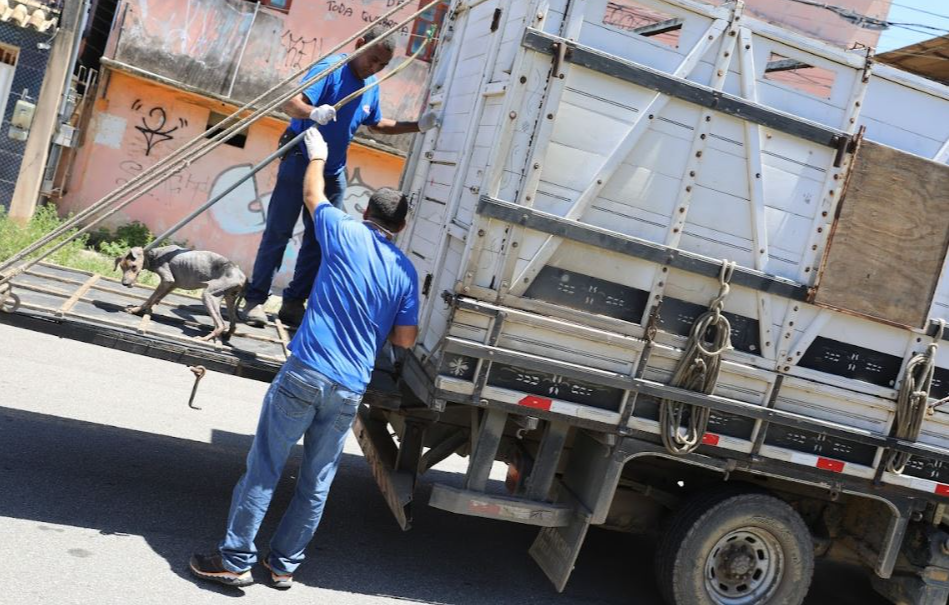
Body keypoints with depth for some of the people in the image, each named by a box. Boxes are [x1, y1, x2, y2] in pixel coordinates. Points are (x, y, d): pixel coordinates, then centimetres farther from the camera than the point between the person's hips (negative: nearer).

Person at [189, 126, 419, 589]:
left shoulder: (346, 234, 0)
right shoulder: (406, 272, 8)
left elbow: (313, 194, 18)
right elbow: (406, 339, 6)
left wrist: (317, 156, 36)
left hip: (307, 372, -3)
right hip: (350, 390, 3)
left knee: (264, 468, 4)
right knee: (316, 481, 13)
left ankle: (236, 560, 10)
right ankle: (284, 564, 23)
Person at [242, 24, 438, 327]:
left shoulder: (372, 86, 6)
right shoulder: (331, 68, -16)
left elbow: (376, 124, 23)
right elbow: (291, 103, -28)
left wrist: (417, 126, 14)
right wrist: (314, 112, -50)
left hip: (333, 172, 7)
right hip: (300, 162, -7)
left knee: (319, 241, 6)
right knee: (278, 232, -4)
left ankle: (293, 303, 15)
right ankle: (255, 300, 5)